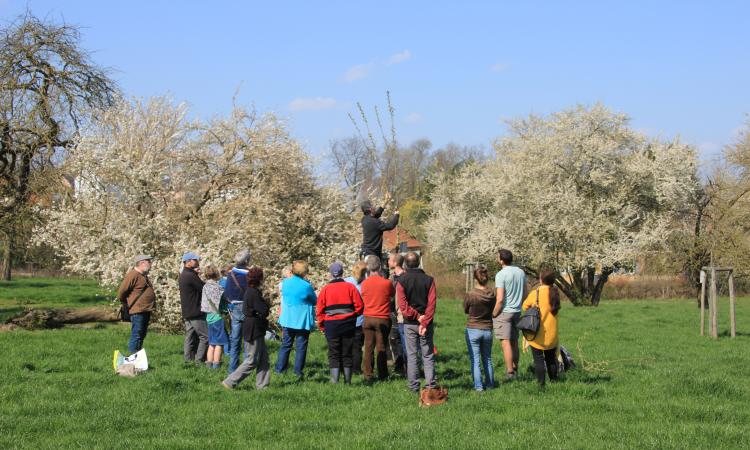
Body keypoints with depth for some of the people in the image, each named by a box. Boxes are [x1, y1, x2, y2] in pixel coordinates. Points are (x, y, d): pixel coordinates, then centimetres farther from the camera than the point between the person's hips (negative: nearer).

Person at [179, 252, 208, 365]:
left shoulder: (183, 275, 15)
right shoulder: (191, 276, -17)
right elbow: (204, 289, -13)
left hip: (187, 313, 10)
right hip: (196, 313, -10)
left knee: (190, 338, 12)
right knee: (205, 336, -7)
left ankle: (188, 360, 13)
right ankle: (199, 360, -9)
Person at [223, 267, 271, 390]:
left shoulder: (250, 291, 10)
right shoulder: (254, 293, -20)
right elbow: (264, 311, -21)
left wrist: (265, 304, 0)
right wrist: (267, 303, -2)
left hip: (256, 330, 10)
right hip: (254, 330, -10)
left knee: (263, 358, 12)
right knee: (252, 361, -4)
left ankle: (262, 385, 15)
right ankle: (230, 382, -1)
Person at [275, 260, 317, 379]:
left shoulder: (285, 283, -2)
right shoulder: (306, 285, -15)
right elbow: (315, 301, -1)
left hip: (287, 319, 4)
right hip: (302, 320, -4)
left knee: (285, 344, 13)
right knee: (301, 346, 4)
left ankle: (279, 368, 12)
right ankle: (298, 371, 4)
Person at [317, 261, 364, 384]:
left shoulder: (326, 289, -1)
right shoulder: (350, 287, -1)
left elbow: (319, 310, 0)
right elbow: (359, 306, -2)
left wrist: (322, 325, 9)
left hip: (331, 325, -1)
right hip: (348, 325, 1)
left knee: (334, 353, 4)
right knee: (347, 353, 9)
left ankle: (335, 380, -5)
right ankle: (348, 380, 9)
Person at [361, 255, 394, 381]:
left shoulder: (364, 283, -3)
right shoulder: (386, 283, -10)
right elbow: (393, 293, 8)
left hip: (368, 319, 2)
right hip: (383, 319, -2)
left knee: (368, 348, 6)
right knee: (381, 348, 3)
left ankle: (368, 375, 6)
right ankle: (382, 375, 5)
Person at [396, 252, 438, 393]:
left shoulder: (402, 281, -5)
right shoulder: (428, 280, -2)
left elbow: (403, 305, -13)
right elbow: (432, 303, -9)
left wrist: (417, 316, -10)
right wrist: (424, 322, -11)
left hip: (409, 323, -1)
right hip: (426, 323, 1)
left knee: (411, 355, 5)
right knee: (428, 355, 6)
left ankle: (414, 385, 6)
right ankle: (431, 384, 0)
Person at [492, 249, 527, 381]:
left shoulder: (501, 275, -16)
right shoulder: (521, 272, 6)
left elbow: (500, 299, -19)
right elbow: (525, 294, 13)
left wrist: (493, 314, -10)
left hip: (504, 312, -7)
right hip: (517, 311, 7)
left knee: (506, 343, -5)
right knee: (514, 342, 14)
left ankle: (510, 372, -7)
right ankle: (515, 369, 20)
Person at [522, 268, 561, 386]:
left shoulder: (535, 293, -13)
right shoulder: (555, 292, -2)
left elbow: (525, 306, 0)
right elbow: (556, 308, 8)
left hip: (538, 334, -4)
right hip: (552, 334, 4)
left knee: (538, 359, 3)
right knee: (551, 358, 17)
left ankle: (541, 382, 1)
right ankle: (553, 380, 22)